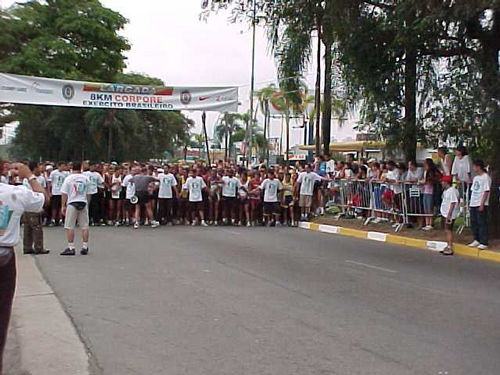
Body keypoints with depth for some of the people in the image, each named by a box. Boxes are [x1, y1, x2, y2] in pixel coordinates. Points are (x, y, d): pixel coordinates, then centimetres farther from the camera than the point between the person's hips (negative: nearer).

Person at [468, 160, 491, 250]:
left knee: (482, 223, -4)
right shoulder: (475, 178, 16)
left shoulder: (485, 177, -9)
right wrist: (470, 203, 13)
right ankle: (477, 240, 22)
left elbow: (486, 192, -14)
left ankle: (484, 243, 0)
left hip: (481, 205, -8)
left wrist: (482, 204, -18)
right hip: (473, 204, 8)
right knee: (473, 223, 11)